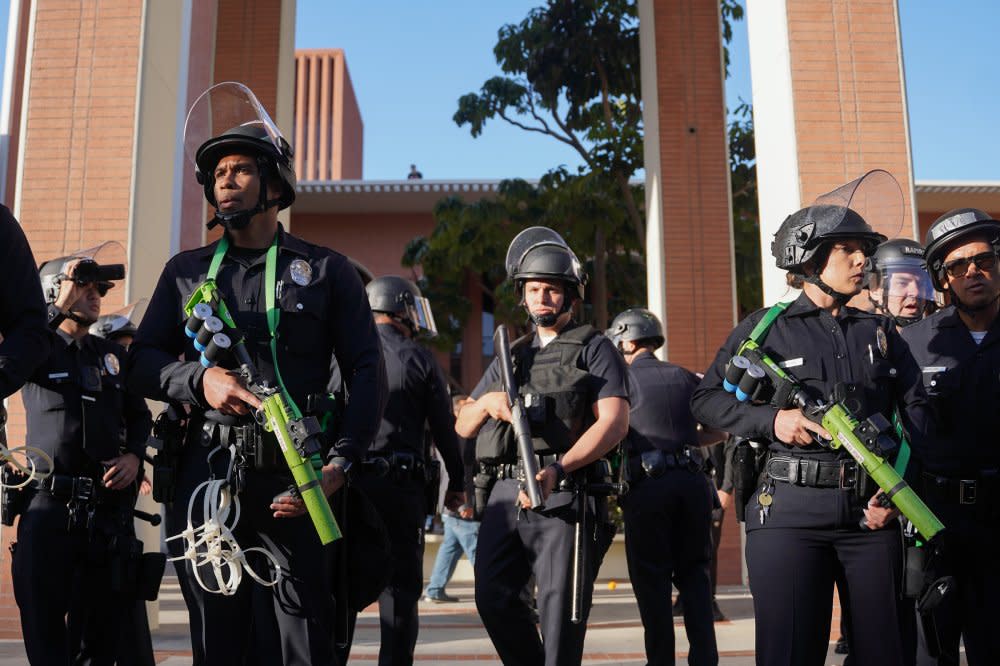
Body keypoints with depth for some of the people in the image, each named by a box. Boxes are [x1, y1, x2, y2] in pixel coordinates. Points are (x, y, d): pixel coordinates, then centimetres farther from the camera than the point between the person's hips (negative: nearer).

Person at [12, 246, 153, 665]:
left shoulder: (112, 354, 16)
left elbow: (138, 414, 21)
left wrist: (134, 455, 2)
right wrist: (61, 307, -16)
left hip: (108, 506, 4)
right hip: (49, 504, -3)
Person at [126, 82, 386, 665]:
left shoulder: (327, 271, 7)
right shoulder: (186, 272, 16)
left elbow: (368, 375, 1)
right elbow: (142, 362, 12)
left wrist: (340, 464, -12)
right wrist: (200, 379, -10)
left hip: (296, 483, -2)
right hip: (207, 478, 3)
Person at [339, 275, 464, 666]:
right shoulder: (420, 360, 1)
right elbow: (445, 428, 3)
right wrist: (456, 483, 15)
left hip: (346, 484, 2)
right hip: (400, 486, -2)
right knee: (400, 589, 8)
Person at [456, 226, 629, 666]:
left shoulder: (594, 349, 7)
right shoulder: (511, 357, 24)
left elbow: (614, 422, -7)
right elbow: (463, 427, 20)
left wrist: (558, 468, -21)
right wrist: (487, 401, -4)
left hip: (565, 494, -5)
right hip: (507, 492, 5)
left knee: (560, 607, -5)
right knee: (493, 597, 0)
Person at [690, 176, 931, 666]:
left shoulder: (880, 332, 16)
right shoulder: (765, 328, 5)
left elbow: (914, 406, 13)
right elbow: (706, 399, 4)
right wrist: (771, 419, -13)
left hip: (872, 512, 4)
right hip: (790, 512, -4)